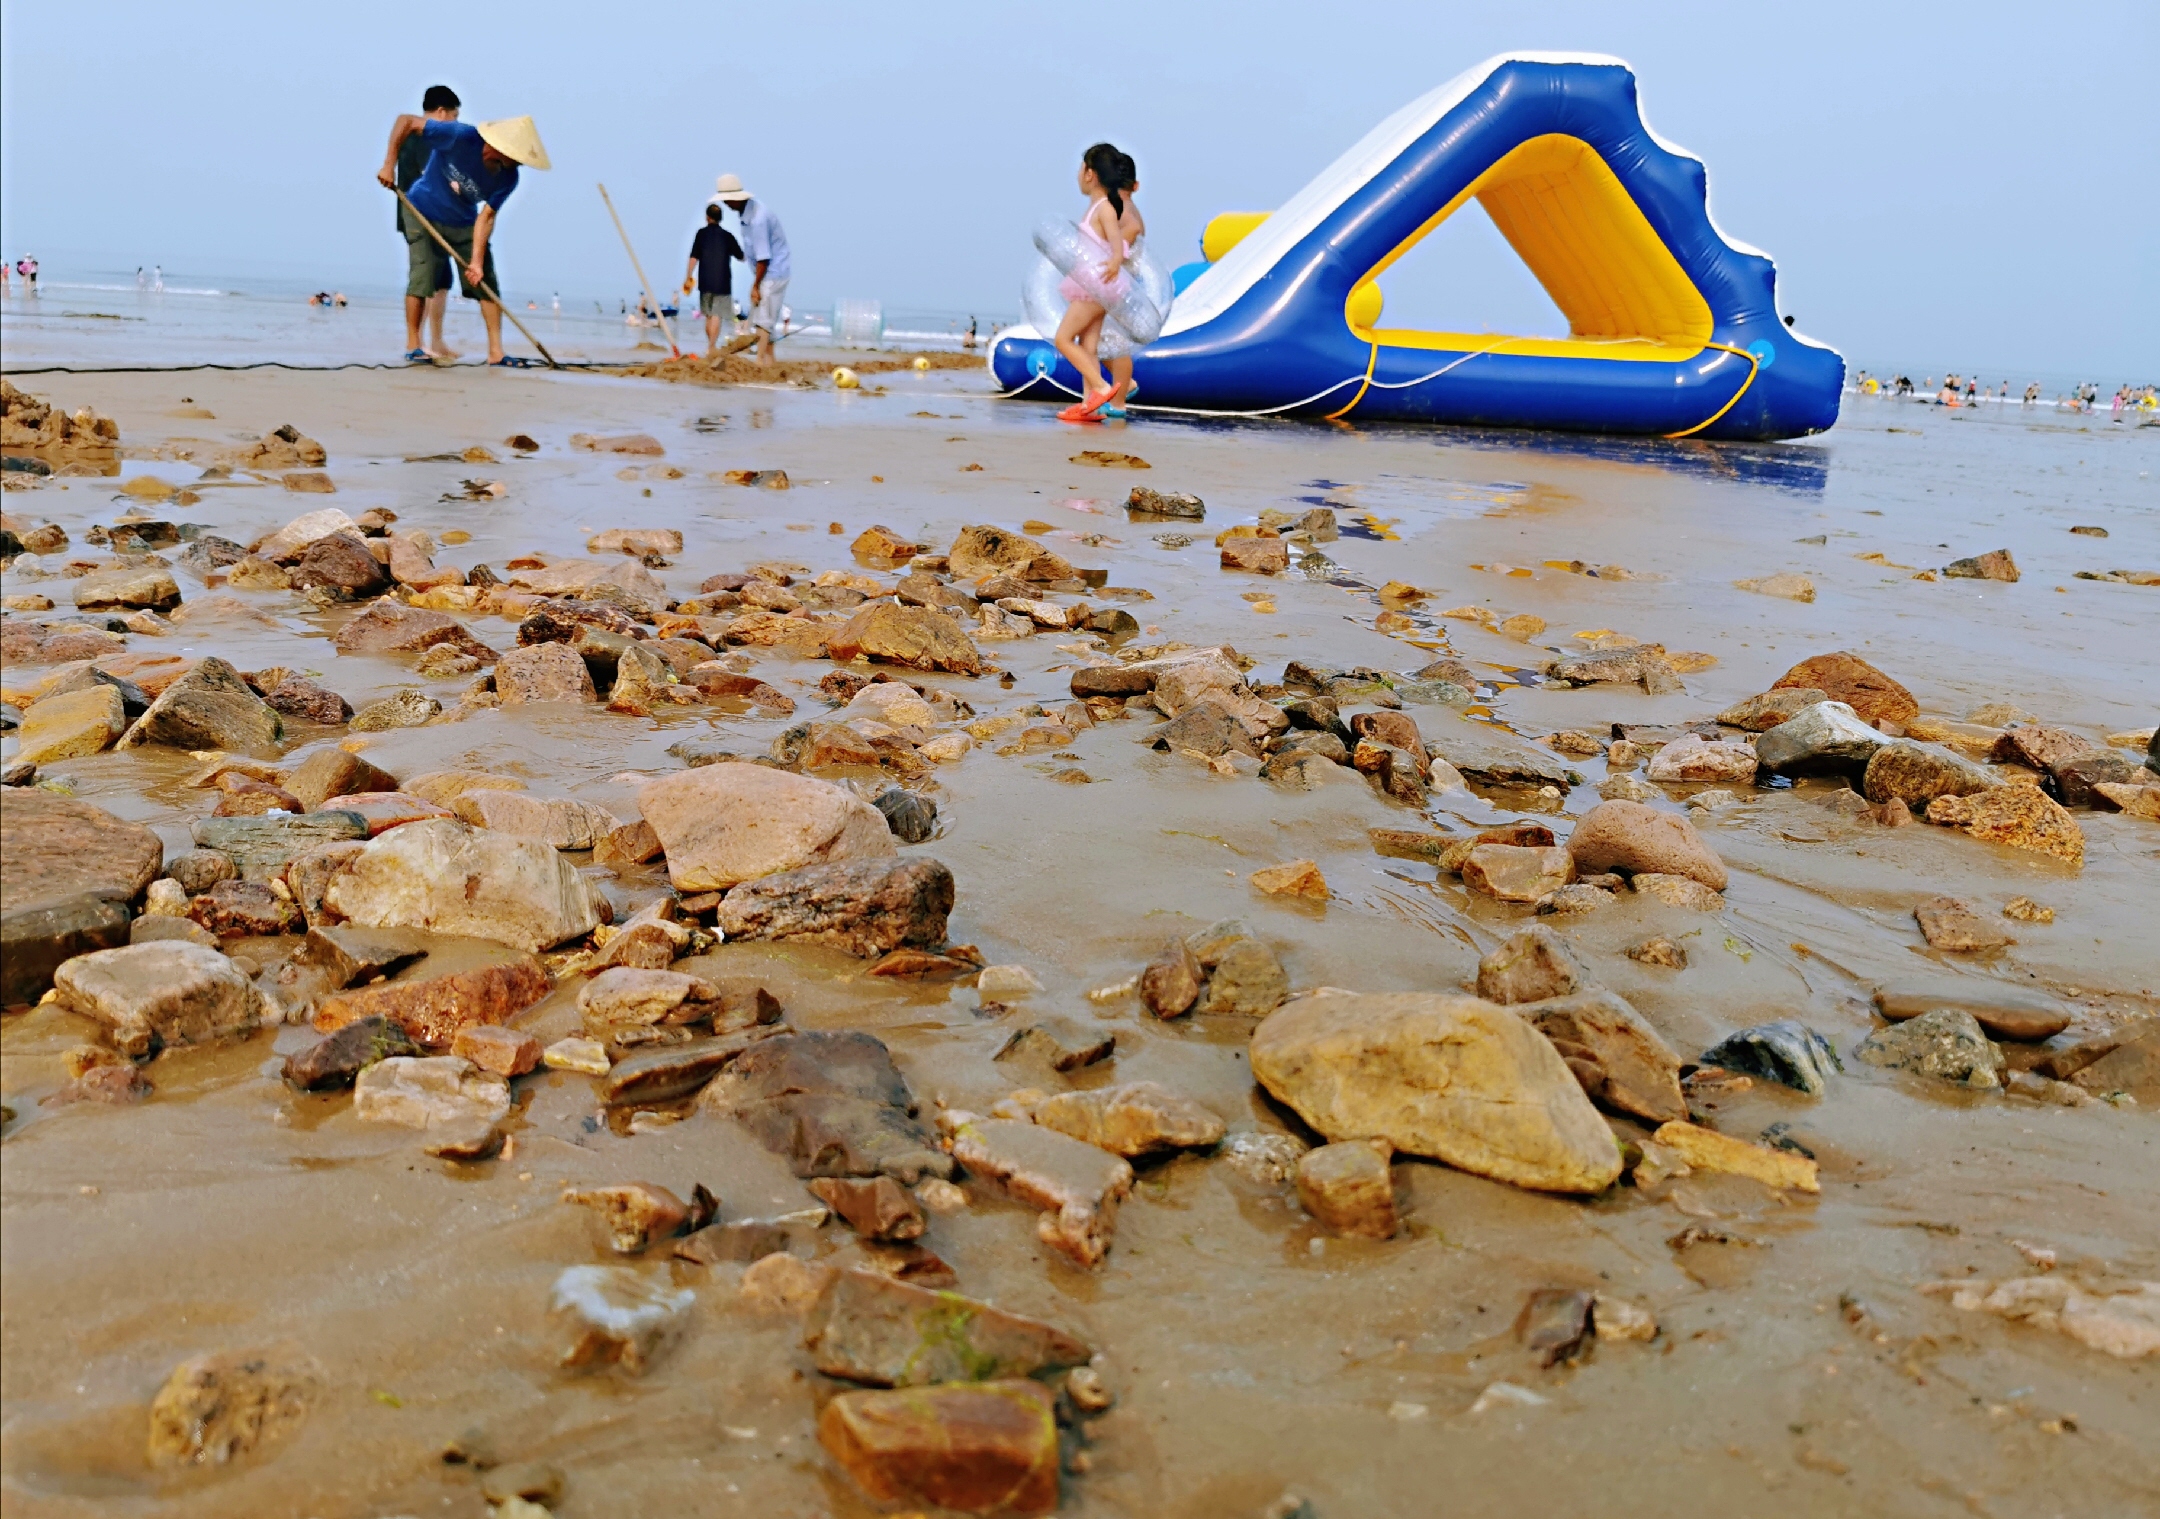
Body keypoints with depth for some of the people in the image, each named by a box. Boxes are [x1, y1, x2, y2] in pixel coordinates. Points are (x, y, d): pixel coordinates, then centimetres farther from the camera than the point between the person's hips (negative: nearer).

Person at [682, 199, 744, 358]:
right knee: (717, 315, -4)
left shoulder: (702, 233, 0)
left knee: (709, 315, 16)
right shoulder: (727, 236, 1)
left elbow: (694, 258, -6)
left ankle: (710, 346, 24)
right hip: (722, 282, -1)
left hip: (705, 281, 1)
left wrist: (688, 278, -1)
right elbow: (741, 257, 11)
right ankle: (712, 347, -16)